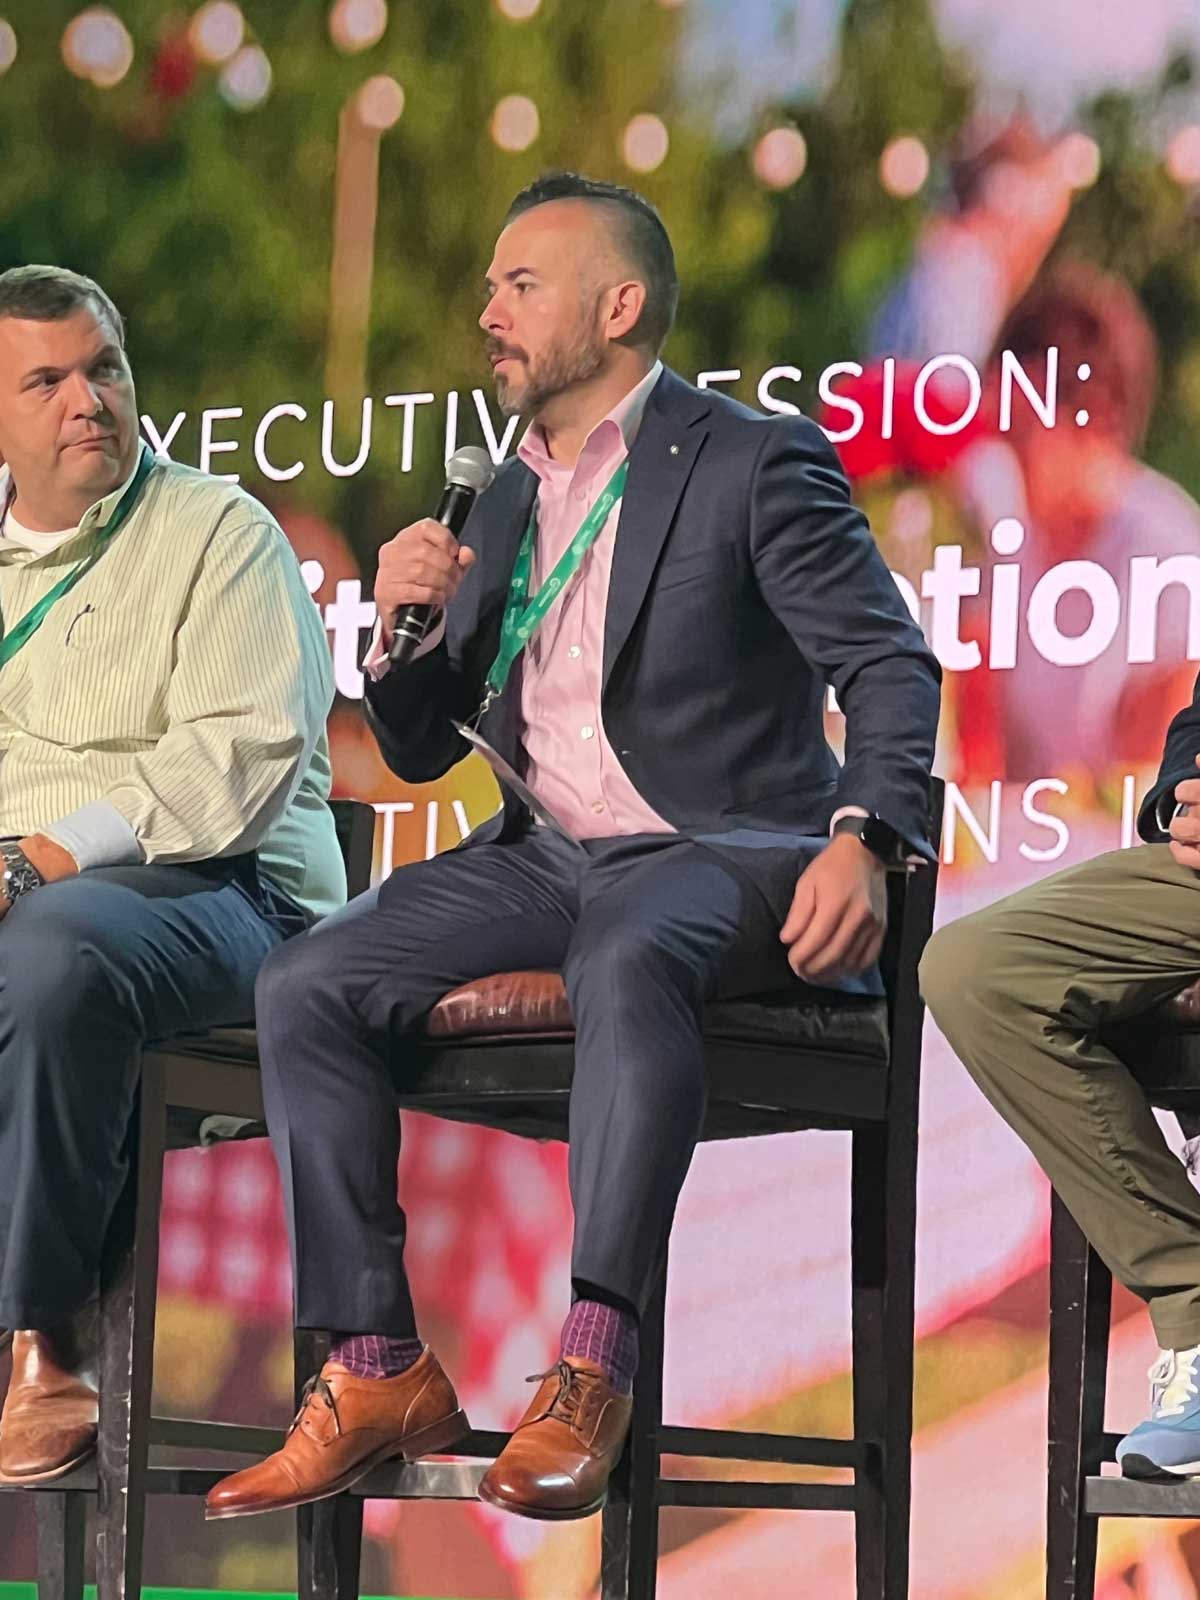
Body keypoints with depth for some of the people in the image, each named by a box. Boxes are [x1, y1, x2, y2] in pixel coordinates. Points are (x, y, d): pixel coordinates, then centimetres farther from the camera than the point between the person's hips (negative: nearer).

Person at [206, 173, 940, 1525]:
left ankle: (590, 1377, -40)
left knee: (629, 962, -40)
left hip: (718, 853, -7)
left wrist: (861, 842, -27)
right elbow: (420, 750, 21)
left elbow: (891, 666, -9)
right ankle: (378, 1375, -15)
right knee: (305, 990, -15)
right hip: (542, 855, 7)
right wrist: (400, 628, -1)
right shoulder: (504, 502, 19)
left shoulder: (755, 464, -2)